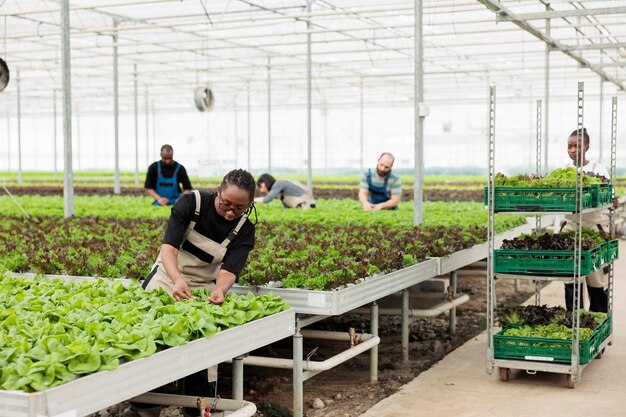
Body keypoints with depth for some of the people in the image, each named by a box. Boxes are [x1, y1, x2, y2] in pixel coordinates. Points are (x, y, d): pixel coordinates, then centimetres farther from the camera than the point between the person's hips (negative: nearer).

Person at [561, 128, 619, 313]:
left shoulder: (598, 169, -3)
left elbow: (608, 196, -9)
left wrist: (613, 203, -31)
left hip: (594, 227, -3)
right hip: (570, 226, 3)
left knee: (597, 280, 1)